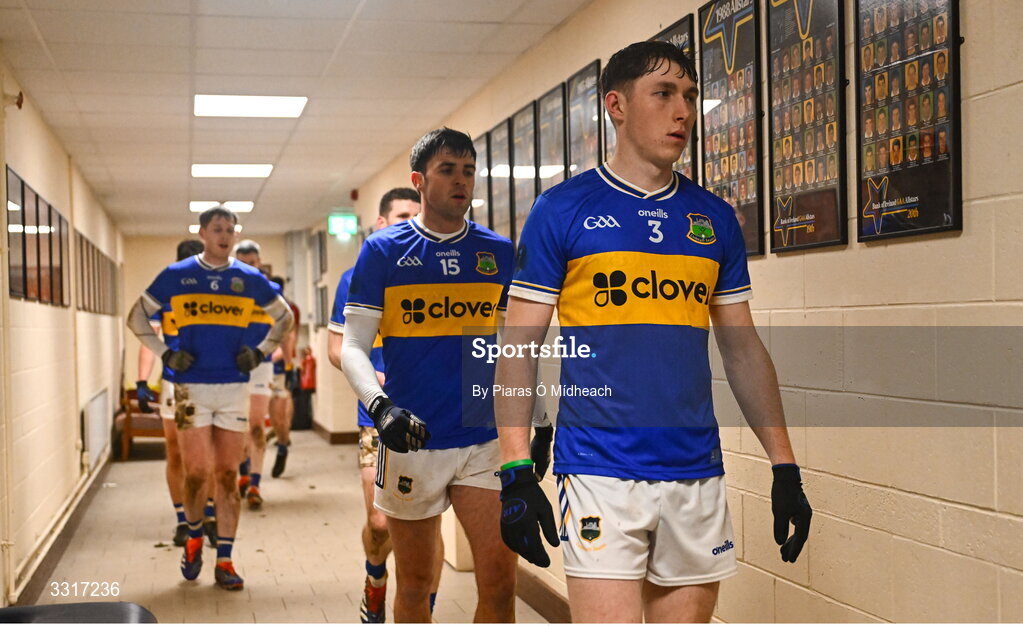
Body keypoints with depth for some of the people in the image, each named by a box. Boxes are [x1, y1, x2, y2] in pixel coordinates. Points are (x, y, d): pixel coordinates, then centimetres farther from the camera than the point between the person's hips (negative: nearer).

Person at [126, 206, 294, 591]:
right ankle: (194, 536, 26)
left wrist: (260, 353, 7)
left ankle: (224, 560, 11)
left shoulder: (249, 279, 6)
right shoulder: (176, 276, 3)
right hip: (192, 386, -1)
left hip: (235, 386, 1)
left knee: (227, 475, 4)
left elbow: (284, 317, 20)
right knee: (196, 472, -3)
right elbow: (137, 317, 11)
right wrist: (165, 354, 1)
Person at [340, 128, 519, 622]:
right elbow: (353, 346, -4)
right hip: (410, 442, -1)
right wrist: (379, 406, -20)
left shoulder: (499, 252, 7)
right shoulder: (384, 250, 0)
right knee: (415, 583, 11)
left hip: (486, 439, 2)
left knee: (499, 580, -3)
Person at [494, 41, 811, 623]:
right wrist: (515, 470, -10)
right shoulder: (563, 209, -1)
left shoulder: (716, 219, 10)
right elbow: (520, 347, -2)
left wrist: (785, 466, 8)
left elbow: (743, 347, 14)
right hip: (600, 475, -4)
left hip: (698, 476, 4)